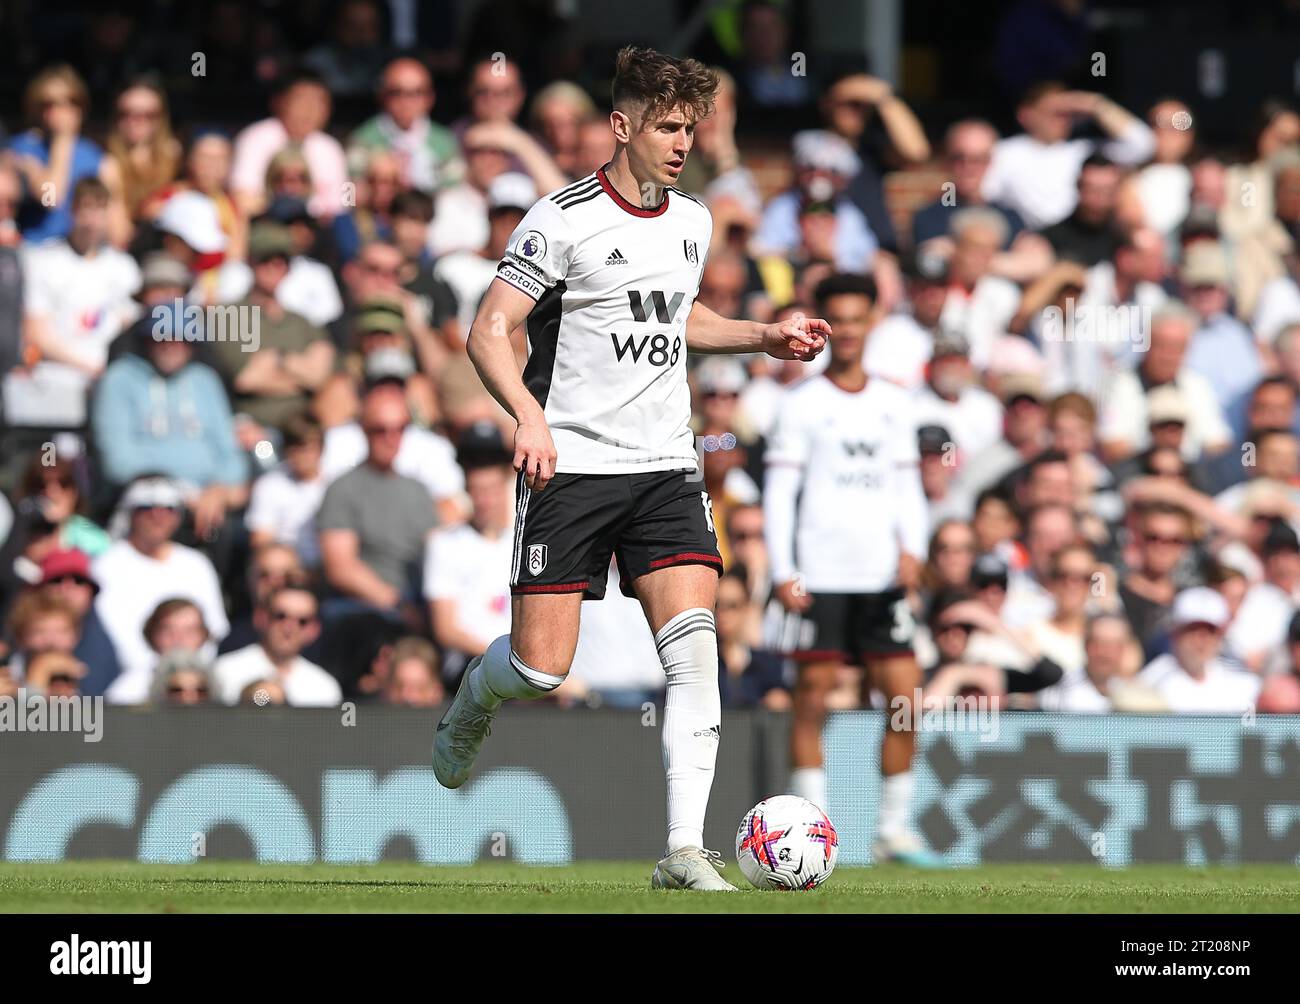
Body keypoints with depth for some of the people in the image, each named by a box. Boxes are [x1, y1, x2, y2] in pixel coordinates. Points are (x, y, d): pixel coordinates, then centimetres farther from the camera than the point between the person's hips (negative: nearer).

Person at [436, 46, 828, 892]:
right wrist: (531, 417, -27)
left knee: (695, 648, -12)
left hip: (666, 467, 5)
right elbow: (489, 332, -11)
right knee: (541, 669, -5)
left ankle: (686, 851, -13)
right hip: (570, 466, -5)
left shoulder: (692, 222, 11)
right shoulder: (565, 220, -9)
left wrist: (765, 337, 17)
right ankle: (474, 702, 33)